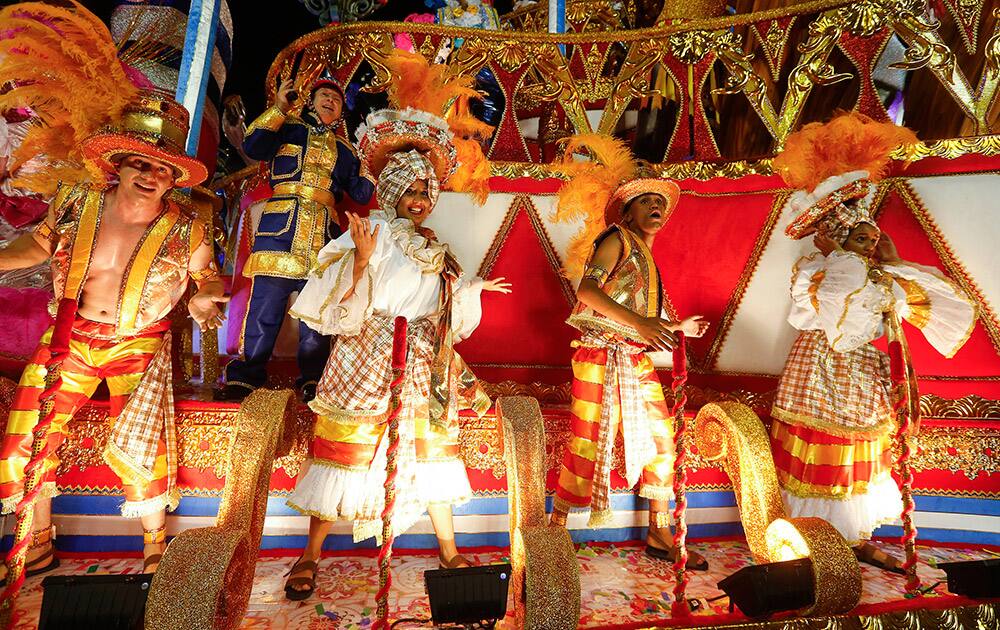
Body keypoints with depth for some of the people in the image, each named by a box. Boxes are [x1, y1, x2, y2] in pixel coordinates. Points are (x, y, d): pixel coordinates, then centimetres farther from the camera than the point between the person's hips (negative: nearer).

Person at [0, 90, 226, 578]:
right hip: (71, 336, 3)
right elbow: (40, 244, 16)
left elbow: (209, 277, 5)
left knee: (135, 446, -13)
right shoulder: (76, 203, -3)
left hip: (140, 343, -3)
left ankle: (155, 546, 12)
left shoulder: (187, 230, -10)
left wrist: (206, 299, -16)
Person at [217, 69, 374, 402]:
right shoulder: (289, 127, 16)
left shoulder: (345, 148, 24)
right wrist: (279, 108, 0)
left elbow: (360, 194, 17)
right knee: (264, 310, -6)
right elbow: (253, 148, -1)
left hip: (323, 236, 3)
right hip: (281, 228, -2)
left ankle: (312, 381, 10)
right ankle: (243, 378, 3)